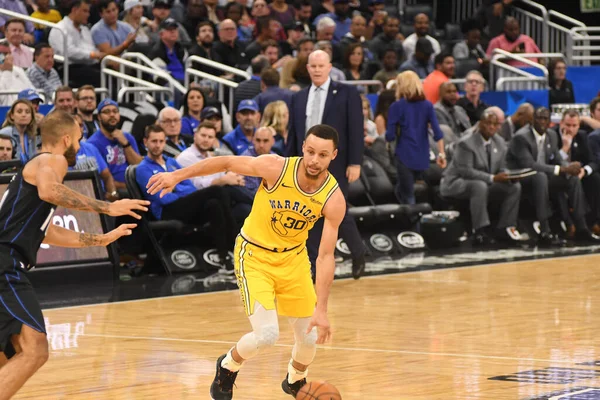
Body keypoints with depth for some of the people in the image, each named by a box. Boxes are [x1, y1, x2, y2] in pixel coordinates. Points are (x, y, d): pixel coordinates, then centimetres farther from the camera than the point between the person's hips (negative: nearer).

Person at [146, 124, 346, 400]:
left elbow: (325, 256, -19)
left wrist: (321, 310, -24)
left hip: (293, 258, 3)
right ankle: (228, 367, 14)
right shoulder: (275, 167, -26)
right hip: (254, 255, -3)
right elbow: (227, 163, -11)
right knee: (267, 334, -18)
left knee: (309, 338, 7)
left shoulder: (334, 199, -20)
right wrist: (178, 175, -6)